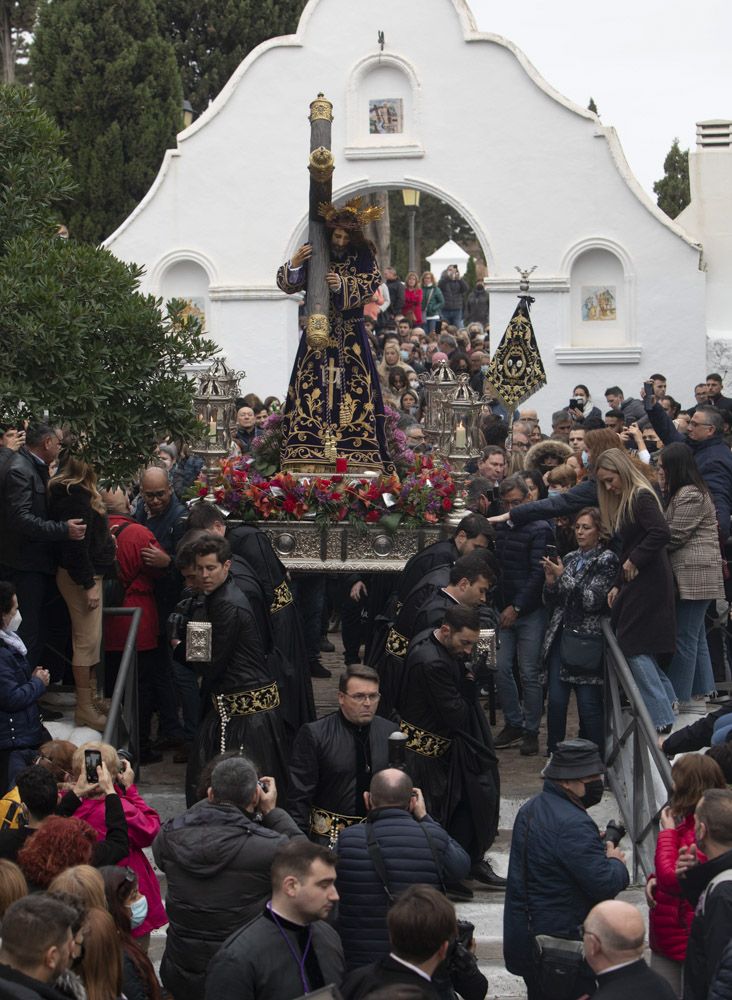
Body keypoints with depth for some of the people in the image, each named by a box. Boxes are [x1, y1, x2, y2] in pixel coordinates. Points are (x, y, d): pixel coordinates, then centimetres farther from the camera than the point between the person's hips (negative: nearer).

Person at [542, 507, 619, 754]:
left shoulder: (607, 559, -3)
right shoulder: (570, 558, 14)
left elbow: (592, 600, -13)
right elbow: (552, 602, 17)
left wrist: (563, 576, -11)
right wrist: (550, 580, -3)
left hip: (588, 639, -5)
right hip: (561, 636, 5)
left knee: (589, 704, -7)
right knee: (556, 701, -1)